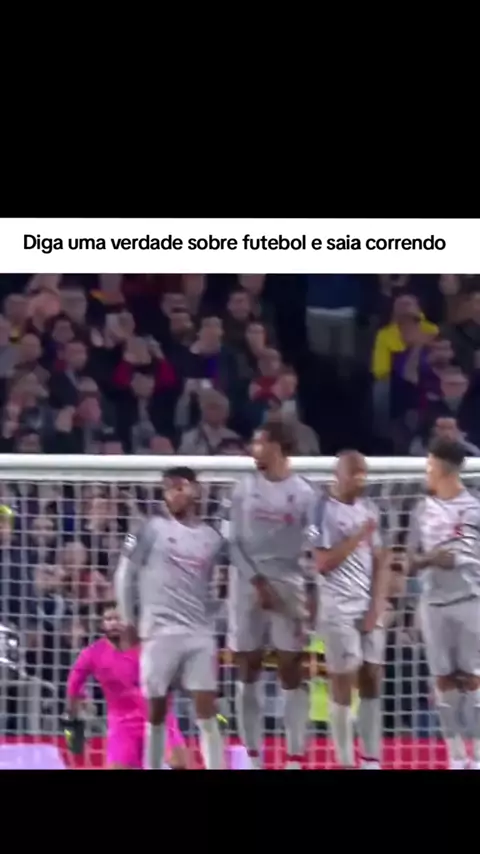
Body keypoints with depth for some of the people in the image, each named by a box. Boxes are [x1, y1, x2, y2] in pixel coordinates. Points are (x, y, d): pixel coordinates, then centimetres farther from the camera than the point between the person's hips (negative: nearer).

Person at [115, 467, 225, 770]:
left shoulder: (212, 538, 9)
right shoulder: (153, 529, -1)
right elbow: (125, 573, 2)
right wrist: (128, 619, 2)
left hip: (200, 634, 2)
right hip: (160, 631, -2)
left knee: (207, 710, -3)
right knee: (156, 710, 2)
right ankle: (154, 766, 14)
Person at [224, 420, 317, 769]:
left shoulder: (303, 493, 0)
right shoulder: (245, 488, 5)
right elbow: (233, 542, 2)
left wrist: (312, 597, -12)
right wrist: (258, 581, -9)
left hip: (289, 586, -2)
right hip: (248, 586, 2)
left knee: (292, 673, -3)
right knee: (248, 672, 4)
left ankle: (295, 759, -2)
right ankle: (253, 756, 12)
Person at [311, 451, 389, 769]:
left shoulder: (369, 508, 11)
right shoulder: (325, 510, -8)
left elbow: (380, 561, 12)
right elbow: (324, 563, -13)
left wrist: (378, 605, 2)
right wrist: (359, 536, -16)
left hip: (370, 607, 6)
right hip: (339, 608, -6)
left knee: (372, 680, 5)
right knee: (343, 683, -4)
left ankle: (372, 760, 10)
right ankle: (346, 762, 1)